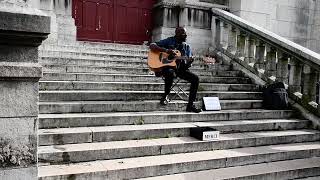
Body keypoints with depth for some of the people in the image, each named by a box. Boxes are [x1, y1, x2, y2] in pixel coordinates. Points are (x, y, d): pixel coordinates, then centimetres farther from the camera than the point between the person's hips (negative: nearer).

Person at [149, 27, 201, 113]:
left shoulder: (187, 46, 13)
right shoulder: (169, 41, 0)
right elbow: (152, 46, -8)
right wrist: (166, 50, -20)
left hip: (180, 68, 5)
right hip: (167, 66, -5)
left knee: (195, 78, -16)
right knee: (170, 73, -40)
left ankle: (190, 105, -11)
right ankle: (165, 96, -15)